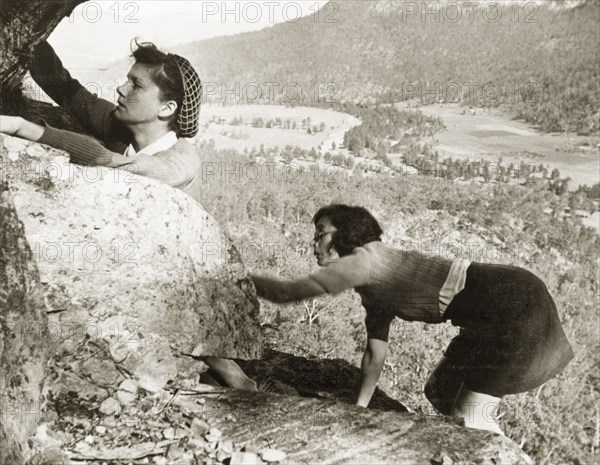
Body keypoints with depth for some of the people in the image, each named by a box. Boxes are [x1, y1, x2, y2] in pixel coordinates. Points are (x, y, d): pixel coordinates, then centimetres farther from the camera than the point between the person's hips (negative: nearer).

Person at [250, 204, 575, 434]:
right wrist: (358, 410, 23)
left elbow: (287, 292, -12)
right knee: (441, 393, 17)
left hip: (517, 305, -10)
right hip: (497, 313, 10)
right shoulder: (374, 289, 13)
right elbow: (375, 353, 19)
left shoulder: (363, 261, -15)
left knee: (470, 413, -7)